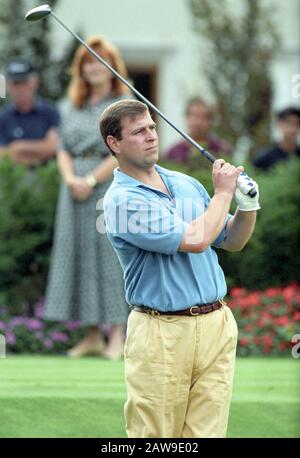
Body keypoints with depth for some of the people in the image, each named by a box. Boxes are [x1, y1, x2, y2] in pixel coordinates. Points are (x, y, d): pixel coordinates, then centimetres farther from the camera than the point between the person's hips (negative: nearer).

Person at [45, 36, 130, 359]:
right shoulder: (72, 108, 15)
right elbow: (64, 150, 12)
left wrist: (91, 180, -14)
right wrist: (70, 178, -7)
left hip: (111, 188, -5)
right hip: (75, 192, 5)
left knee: (110, 256, -7)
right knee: (78, 257, 3)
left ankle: (117, 335, -5)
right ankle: (91, 336, 7)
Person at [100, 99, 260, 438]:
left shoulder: (186, 183, 13)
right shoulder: (121, 199, -11)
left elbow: (232, 241, 22)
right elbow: (195, 240, -18)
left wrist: (247, 205, 2)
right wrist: (223, 192, -4)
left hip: (217, 323, 6)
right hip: (162, 332, -6)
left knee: (207, 433, 3)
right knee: (153, 435, -4)